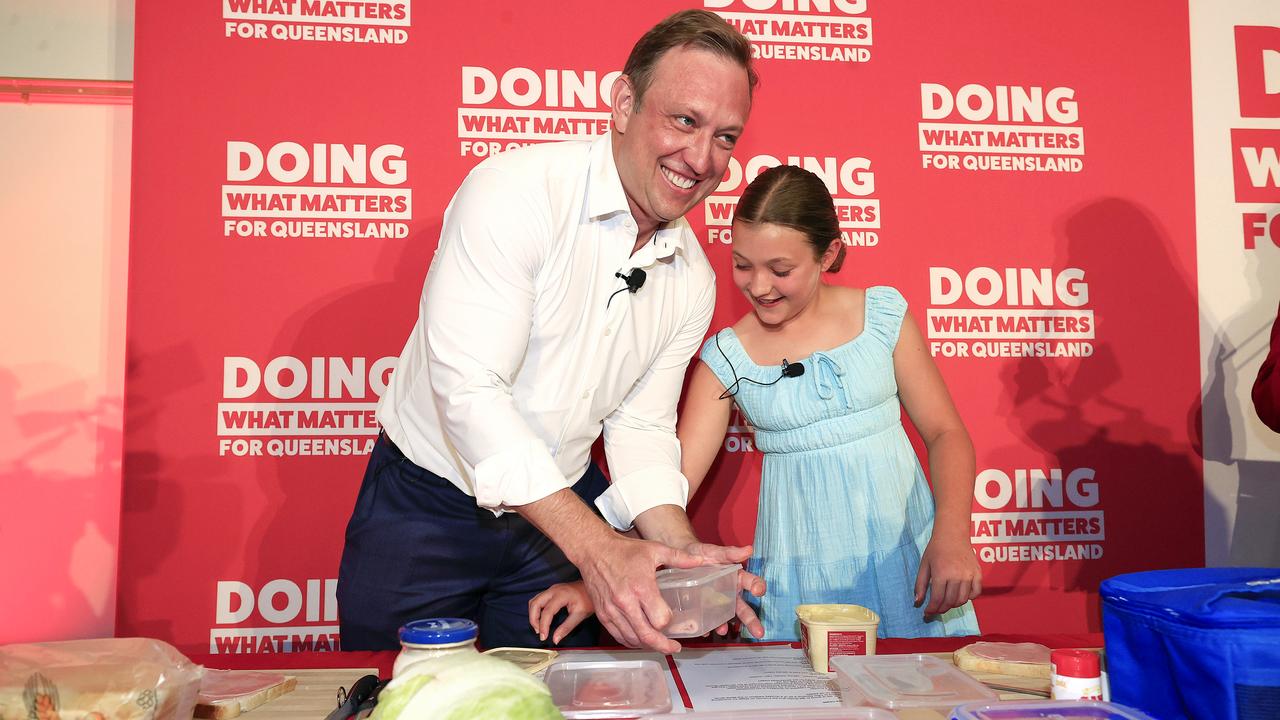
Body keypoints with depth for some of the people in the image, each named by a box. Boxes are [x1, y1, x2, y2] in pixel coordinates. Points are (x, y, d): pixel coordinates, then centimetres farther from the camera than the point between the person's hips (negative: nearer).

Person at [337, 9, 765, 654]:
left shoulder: (693, 280, -2)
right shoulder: (515, 192, -22)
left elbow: (640, 426, 1)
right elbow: (468, 387, -28)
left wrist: (682, 549, -17)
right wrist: (595, 545, -34)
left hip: (561, 508, 5)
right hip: (427, 506, -4)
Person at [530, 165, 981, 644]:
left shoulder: (883, 314, -1)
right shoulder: (727, 357, -3)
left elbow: (945, 432, 2)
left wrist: (951, 533, -14)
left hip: (906, 558, 1)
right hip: (802, 570, 0)